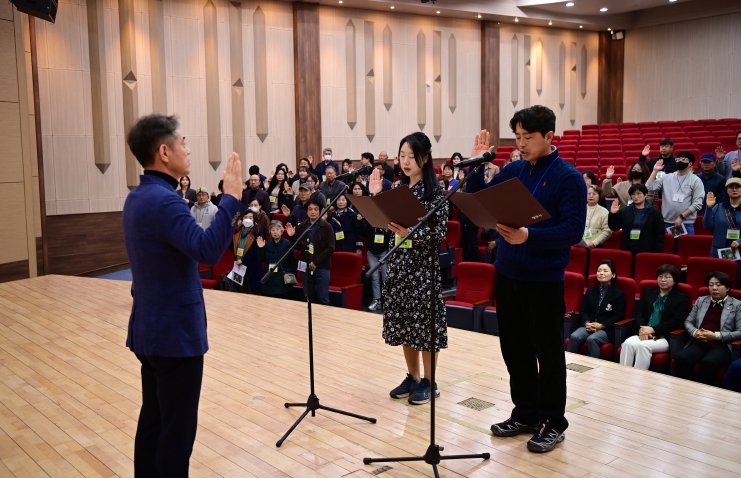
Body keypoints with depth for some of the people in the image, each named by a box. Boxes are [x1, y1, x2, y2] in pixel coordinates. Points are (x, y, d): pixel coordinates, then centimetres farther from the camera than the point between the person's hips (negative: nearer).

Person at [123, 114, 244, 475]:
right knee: (177, 428, 0)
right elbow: (207, 251, -35)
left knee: (154, 419, 17)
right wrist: (232, 198, -28)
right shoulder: (163, 200, -22)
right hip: (175, 331, -10)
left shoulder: (137, 198, 11)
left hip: (150, 328, 10)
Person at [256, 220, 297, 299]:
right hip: (270, 279, 4)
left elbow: (293, 261, -4)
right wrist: (260, 248, -10)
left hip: (284, 280, -4)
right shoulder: (267, 244, 7)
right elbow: (261, 259, 5)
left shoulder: (287, 243, -5)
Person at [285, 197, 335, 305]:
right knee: (308, 299, 12)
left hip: (322, 267, -4)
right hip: (306, 267, 4)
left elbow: (330, 248, -10)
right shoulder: (301, 227, 7)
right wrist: (292, 237, -7)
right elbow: (298, 247, 13)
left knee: (322, 299, 0)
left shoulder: (327, 227, -5)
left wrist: (316, 262, -14)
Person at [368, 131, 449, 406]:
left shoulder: (435, 192, -8)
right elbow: (384, 224, 7)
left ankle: (428, 382, 15)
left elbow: (440, 233, -14)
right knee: (403, 321, 11)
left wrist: (409, 233, -26)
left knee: (424, 322, 1)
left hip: (424, 265, -6)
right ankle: (412, 377, 24)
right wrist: (374, 195, 0)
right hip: (399, 263, 6)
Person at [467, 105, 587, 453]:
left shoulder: (568, 177, -9)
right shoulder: (513, 170, 7)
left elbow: (573, 230, -16)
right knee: (514, 347, 14)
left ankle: (553, 423, 21)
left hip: (544, 279, -6)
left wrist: (528, 236, -28)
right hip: (507, 274, 6)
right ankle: (526, 413, 30)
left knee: (548, 353, 6)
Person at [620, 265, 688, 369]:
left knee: (642, 346, -34)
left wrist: (653, 329, -15)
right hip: (644, 334, 4)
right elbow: (638, 313, 11)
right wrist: (643, 329, -11)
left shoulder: (681, 298, 7)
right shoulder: (648, 292, 20)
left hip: (665, 338, -4)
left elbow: (677, 322, -5)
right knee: (628, 343, -29)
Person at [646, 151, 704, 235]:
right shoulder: (666, 177, 9)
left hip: (686, 224, -3)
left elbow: (697, 203, -7)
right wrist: (655, 170, -3)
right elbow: (649, 187, 0)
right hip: (666, 223, 3)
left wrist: (681, 217, -14)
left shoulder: (695, 180, -1)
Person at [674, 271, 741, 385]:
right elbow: (688, 322, 21)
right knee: (680, 358, -29)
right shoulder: (701, 301, 19)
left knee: (707, 363, -37)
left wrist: (716, 336, -13)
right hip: (698, 344, 4)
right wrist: (695, 332, -3)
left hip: (721, 347, -4)